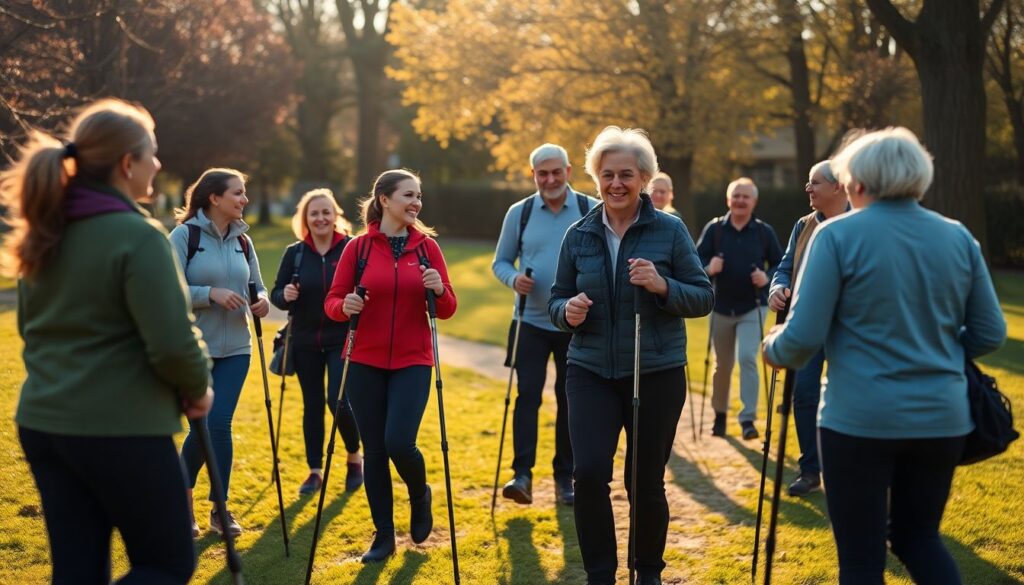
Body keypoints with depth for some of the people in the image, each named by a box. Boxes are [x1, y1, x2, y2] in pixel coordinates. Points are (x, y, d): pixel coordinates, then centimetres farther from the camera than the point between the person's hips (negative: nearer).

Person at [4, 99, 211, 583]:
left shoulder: (47, 234, 9)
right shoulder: (137, 236, -16)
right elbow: (172, 344, -19)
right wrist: (198, 389, -1)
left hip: (42, 422, 8)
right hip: (122, 429, -8)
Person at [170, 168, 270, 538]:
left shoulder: (242, 240, 8)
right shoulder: (185, 235, -8)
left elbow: (256, 284, 15)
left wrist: (261, 300, -7)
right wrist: (211, 293, -25)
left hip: (235, 349, 4)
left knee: (219, 424, -1)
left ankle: (220, 509, 11)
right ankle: (181, 497, 25)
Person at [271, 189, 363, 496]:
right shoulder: (294, 253, 2)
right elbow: (276, 294, 6)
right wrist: (285, 295, -16)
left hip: (342, 340, -3)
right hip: (305, 343, 3)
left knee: (339, 401, -10)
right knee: (312, 405, 9)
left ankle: (354, 457, 17)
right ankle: (315, 471, 22)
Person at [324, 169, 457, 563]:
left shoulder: (427, 246, 2)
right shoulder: (358, 248, 0)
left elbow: (447, 310, 3)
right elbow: (332, 302, 1)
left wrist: (439, 291, -17)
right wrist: (345, 306, -20)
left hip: (412, 363, 0)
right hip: (365, 363, 1)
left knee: (399, 443, -13)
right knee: (374, 450, 4)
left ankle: (420, 496, 20)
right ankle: (384, 535, 19)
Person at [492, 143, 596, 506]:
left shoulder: (592, 211, -1)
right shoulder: (519, 213, 2)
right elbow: (500, 262, 9)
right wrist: (513, 279, -13)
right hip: (531, 322, 0)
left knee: (570, 399, 7)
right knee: (528, 394, -10)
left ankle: (564, 477, 18)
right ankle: (522, 474, -9)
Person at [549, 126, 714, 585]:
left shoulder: (670, 231, -4)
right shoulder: (578, 236, 3)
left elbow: (704, 298, -3)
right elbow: (557, 301, 10)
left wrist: (663, 287, -21)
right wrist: (567, 312, -13)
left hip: (657, 374, -1)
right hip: (591, 372, 2)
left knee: (646, 482, 8)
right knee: (589, 473, -13)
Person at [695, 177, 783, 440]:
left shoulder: (764, 231, -1)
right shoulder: (714, 228, 0)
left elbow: (780, 264, 4)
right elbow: (696, 260, 0)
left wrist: (768, 277, -17)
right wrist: (708, 268, -22)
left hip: (752, 307, -2)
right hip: (722, 307, 2)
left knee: (747, 357, -17)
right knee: (722, 364, 12)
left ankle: (748, 419, -11)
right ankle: (720, 414, 31)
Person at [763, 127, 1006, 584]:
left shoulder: (838, 235, -9)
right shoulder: (959, 237, 5)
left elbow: (804, 336, -12)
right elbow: (990, 334, 9)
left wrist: (773, 350, 9)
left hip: (859, 419, -5)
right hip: (941, 417, 5)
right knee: (918, 534, 22)